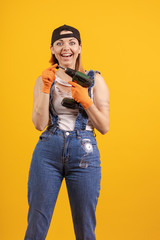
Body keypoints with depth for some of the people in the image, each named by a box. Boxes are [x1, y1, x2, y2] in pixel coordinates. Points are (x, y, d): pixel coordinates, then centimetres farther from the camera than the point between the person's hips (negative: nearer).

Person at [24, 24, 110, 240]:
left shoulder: (94, 80, 3)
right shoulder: (44, 80, 7)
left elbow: (104, 127, 0)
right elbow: (40, 124, -3)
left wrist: (85, 101, -13)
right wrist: (46, 89, -11)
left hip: (84, 155, -1)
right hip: (48, 152, 1)